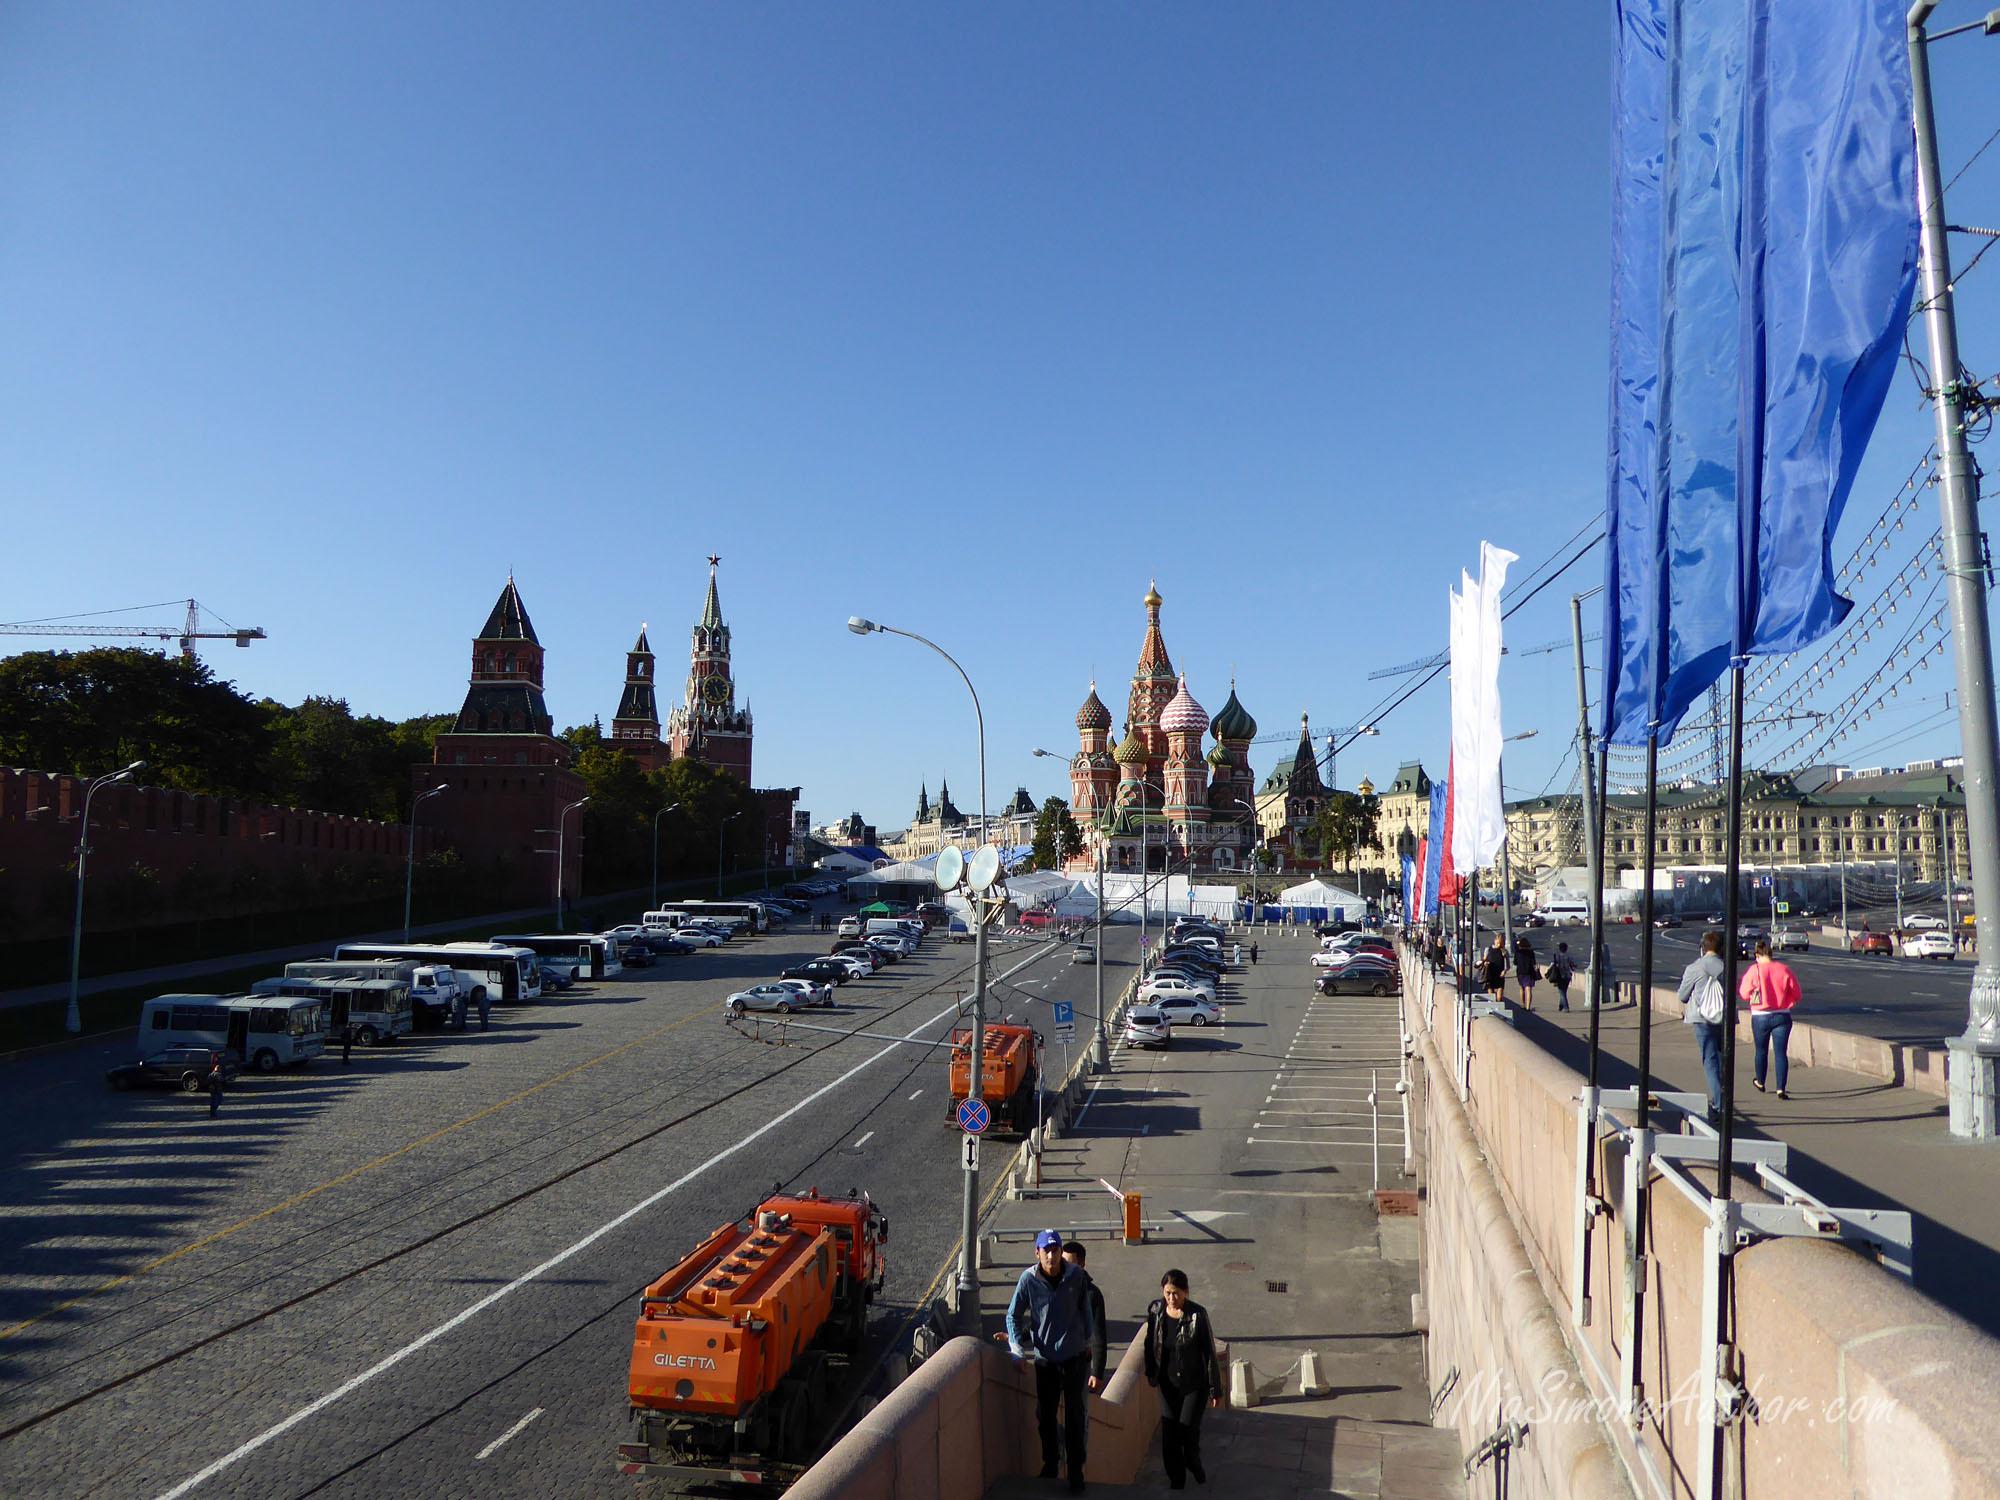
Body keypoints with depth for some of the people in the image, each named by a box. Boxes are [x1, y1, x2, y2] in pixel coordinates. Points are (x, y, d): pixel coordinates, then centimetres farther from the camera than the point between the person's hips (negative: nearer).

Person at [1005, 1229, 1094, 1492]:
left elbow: (1085, 1310, 4)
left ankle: (1076, 1471, 20)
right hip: (1044, 1359, 1)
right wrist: (1019, 1348, -9)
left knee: (1075, 1415, 6)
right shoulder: (1029, 1279, -14)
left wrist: (1086, 1341, 13)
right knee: (1046, 1415, 15)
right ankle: (1049, 1465, 35)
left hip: (1074, 1356, -1)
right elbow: (1013, 1315, -3)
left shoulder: (1076, 1276, -13)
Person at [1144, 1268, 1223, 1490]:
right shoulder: (1155, 1310, -9)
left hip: (1195, 1384, -3)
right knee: (1168, 1433, 4)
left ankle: (1194, 1464, 31)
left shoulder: (1197, 1315, -19)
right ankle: (1176, 1480, 25)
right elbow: (1150, 1343, 9)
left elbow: (1210, 1353, -12)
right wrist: (1150, 1372, 18)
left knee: (1188, 1431, -3)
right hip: (1168, 1384, 3)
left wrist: (1216, 1389, -8)